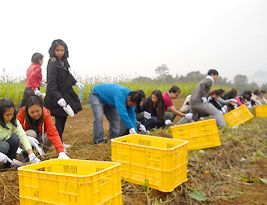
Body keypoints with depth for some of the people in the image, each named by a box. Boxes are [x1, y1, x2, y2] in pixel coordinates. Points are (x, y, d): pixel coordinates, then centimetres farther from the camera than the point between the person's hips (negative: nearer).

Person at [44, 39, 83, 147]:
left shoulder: (64, 61, 5)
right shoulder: (52, 64, -20)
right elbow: (51, 84, -27)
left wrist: (76, 83, 28)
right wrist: (60, 100, -35)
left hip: (65, 93, 8)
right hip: (56, 95, -8)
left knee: (63, 118, 14)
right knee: (60, 119, -4)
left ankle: (60, 142, 26)